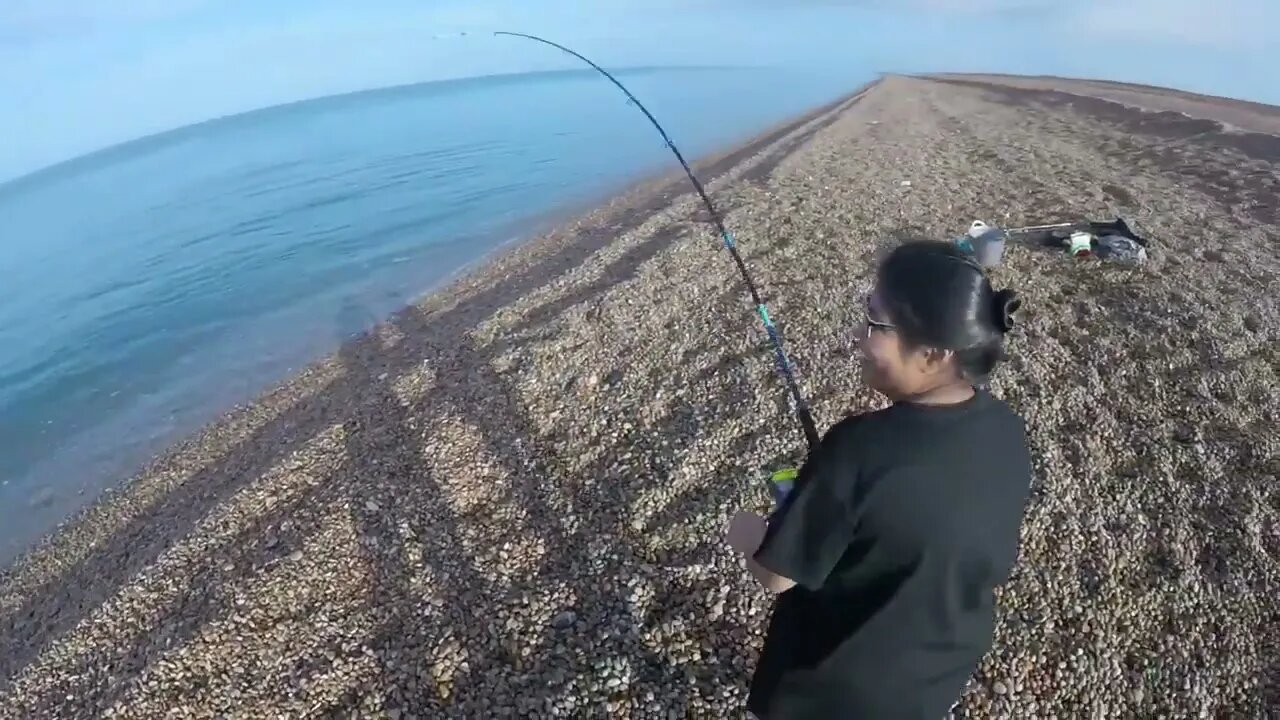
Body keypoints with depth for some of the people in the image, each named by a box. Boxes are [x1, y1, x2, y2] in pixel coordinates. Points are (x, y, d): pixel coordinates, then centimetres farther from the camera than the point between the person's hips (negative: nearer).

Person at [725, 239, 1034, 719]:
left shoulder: (861, 450, -36)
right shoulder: (1008, 431, -14)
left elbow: (776, 575, -24)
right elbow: (987, 554, 3)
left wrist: (746, 534, -2)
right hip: (948, 667, 5)